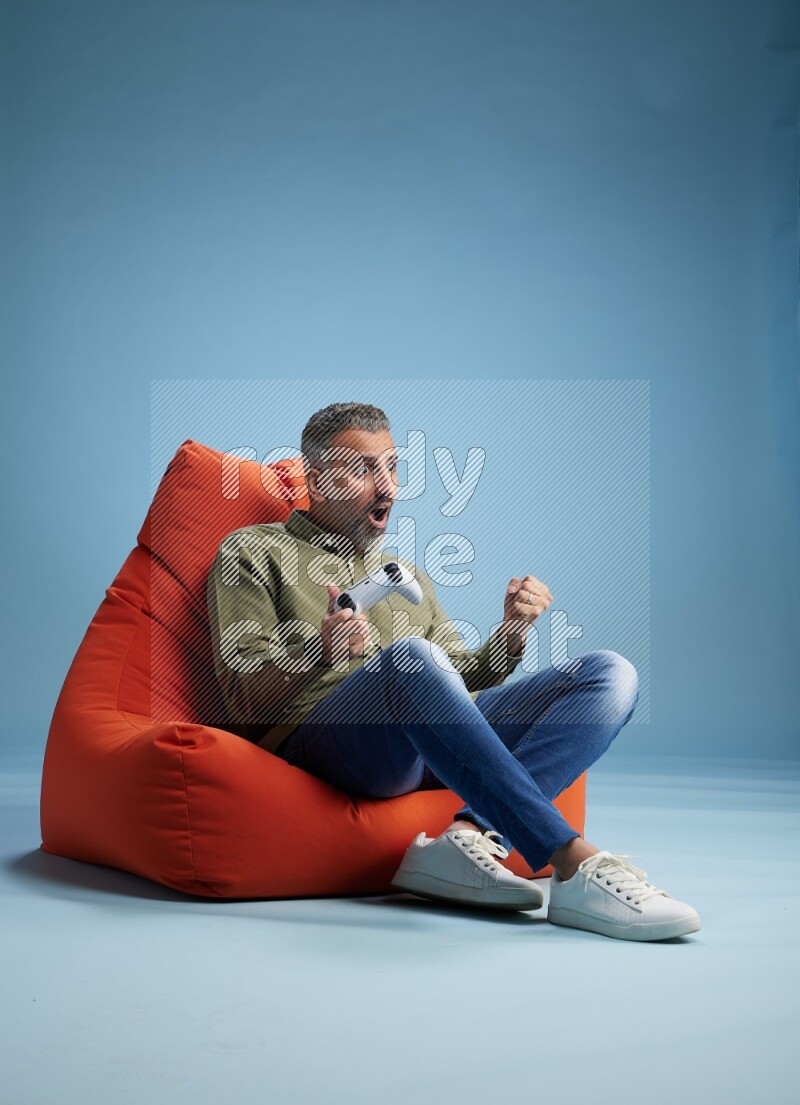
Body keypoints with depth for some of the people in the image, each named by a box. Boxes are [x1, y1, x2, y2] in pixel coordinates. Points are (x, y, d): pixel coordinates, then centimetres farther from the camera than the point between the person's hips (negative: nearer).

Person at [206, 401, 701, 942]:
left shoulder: (408, 575, 33)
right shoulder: (254, 551, 15)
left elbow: (462, 683, 26)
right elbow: (245, 701, 3)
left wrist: (511, 632, 6)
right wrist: (320, 653, -18)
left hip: (433, 743, 6)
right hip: (320, 735, -6)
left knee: (611, 673, -11)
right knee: (410, 657, -39)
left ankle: (471, 836, -33)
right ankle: (577, 864, -41)